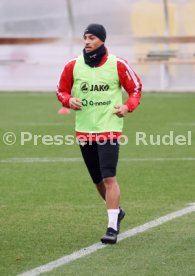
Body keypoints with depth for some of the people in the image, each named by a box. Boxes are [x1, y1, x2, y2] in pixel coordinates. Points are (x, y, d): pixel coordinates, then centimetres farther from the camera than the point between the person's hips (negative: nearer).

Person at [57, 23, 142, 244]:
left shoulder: (117, 65, -5)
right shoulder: (73, 66, 1)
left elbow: (135, 88, 6)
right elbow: (62, 91, 13)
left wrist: (128, 106, -13)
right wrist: (69, 101, -9)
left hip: (109, 129, -4)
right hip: (84, 131, 4)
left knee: (109, 178, -15)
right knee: (98, 180, 13)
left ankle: (112, 228, -13)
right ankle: (116, 211, 39)